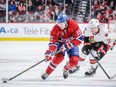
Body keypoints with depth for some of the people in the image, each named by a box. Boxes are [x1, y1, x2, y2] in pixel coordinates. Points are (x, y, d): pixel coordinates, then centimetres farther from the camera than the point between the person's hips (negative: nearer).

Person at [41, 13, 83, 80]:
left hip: (72, 43, 0)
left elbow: (79, 38, -30)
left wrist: (67, 45, -34)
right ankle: (47, 72, -10)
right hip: (61, 42, 0)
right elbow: (53, 42, -21)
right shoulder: (55, 29, -25)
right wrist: (50, 51, -40)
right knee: (59, 57, -25)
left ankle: (66, 69, 19)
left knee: (74, 61, -15)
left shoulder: (74, 25, -31)